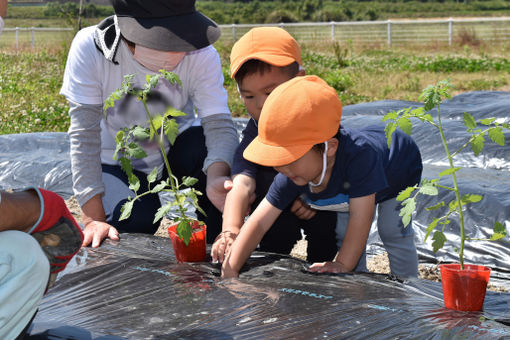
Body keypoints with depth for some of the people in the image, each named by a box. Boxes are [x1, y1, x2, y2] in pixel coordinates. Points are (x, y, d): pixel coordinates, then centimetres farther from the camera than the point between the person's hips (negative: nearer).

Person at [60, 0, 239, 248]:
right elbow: (84, 134, -27)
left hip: (177, 148, 1)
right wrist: (93, 218, -31)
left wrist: (216, 178, -51)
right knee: (135, 222, -29)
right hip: (121, 161, -1)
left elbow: (219, 124, -28)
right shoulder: (90, 47, -27)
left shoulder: (200, 53, -24)